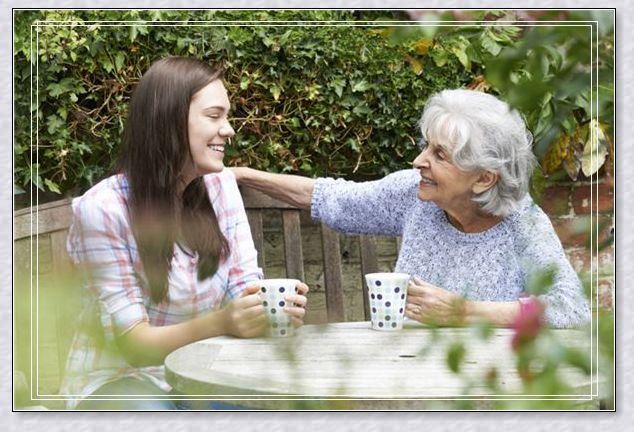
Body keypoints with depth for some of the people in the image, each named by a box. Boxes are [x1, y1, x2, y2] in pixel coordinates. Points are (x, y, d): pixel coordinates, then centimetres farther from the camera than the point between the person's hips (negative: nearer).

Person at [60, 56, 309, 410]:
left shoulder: (220, 186, -2)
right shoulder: (104, 208, -18)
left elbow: (245, 286, -4)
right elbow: (132, 341, -19)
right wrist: (219, 322, -36)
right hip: (121, 379, -4)